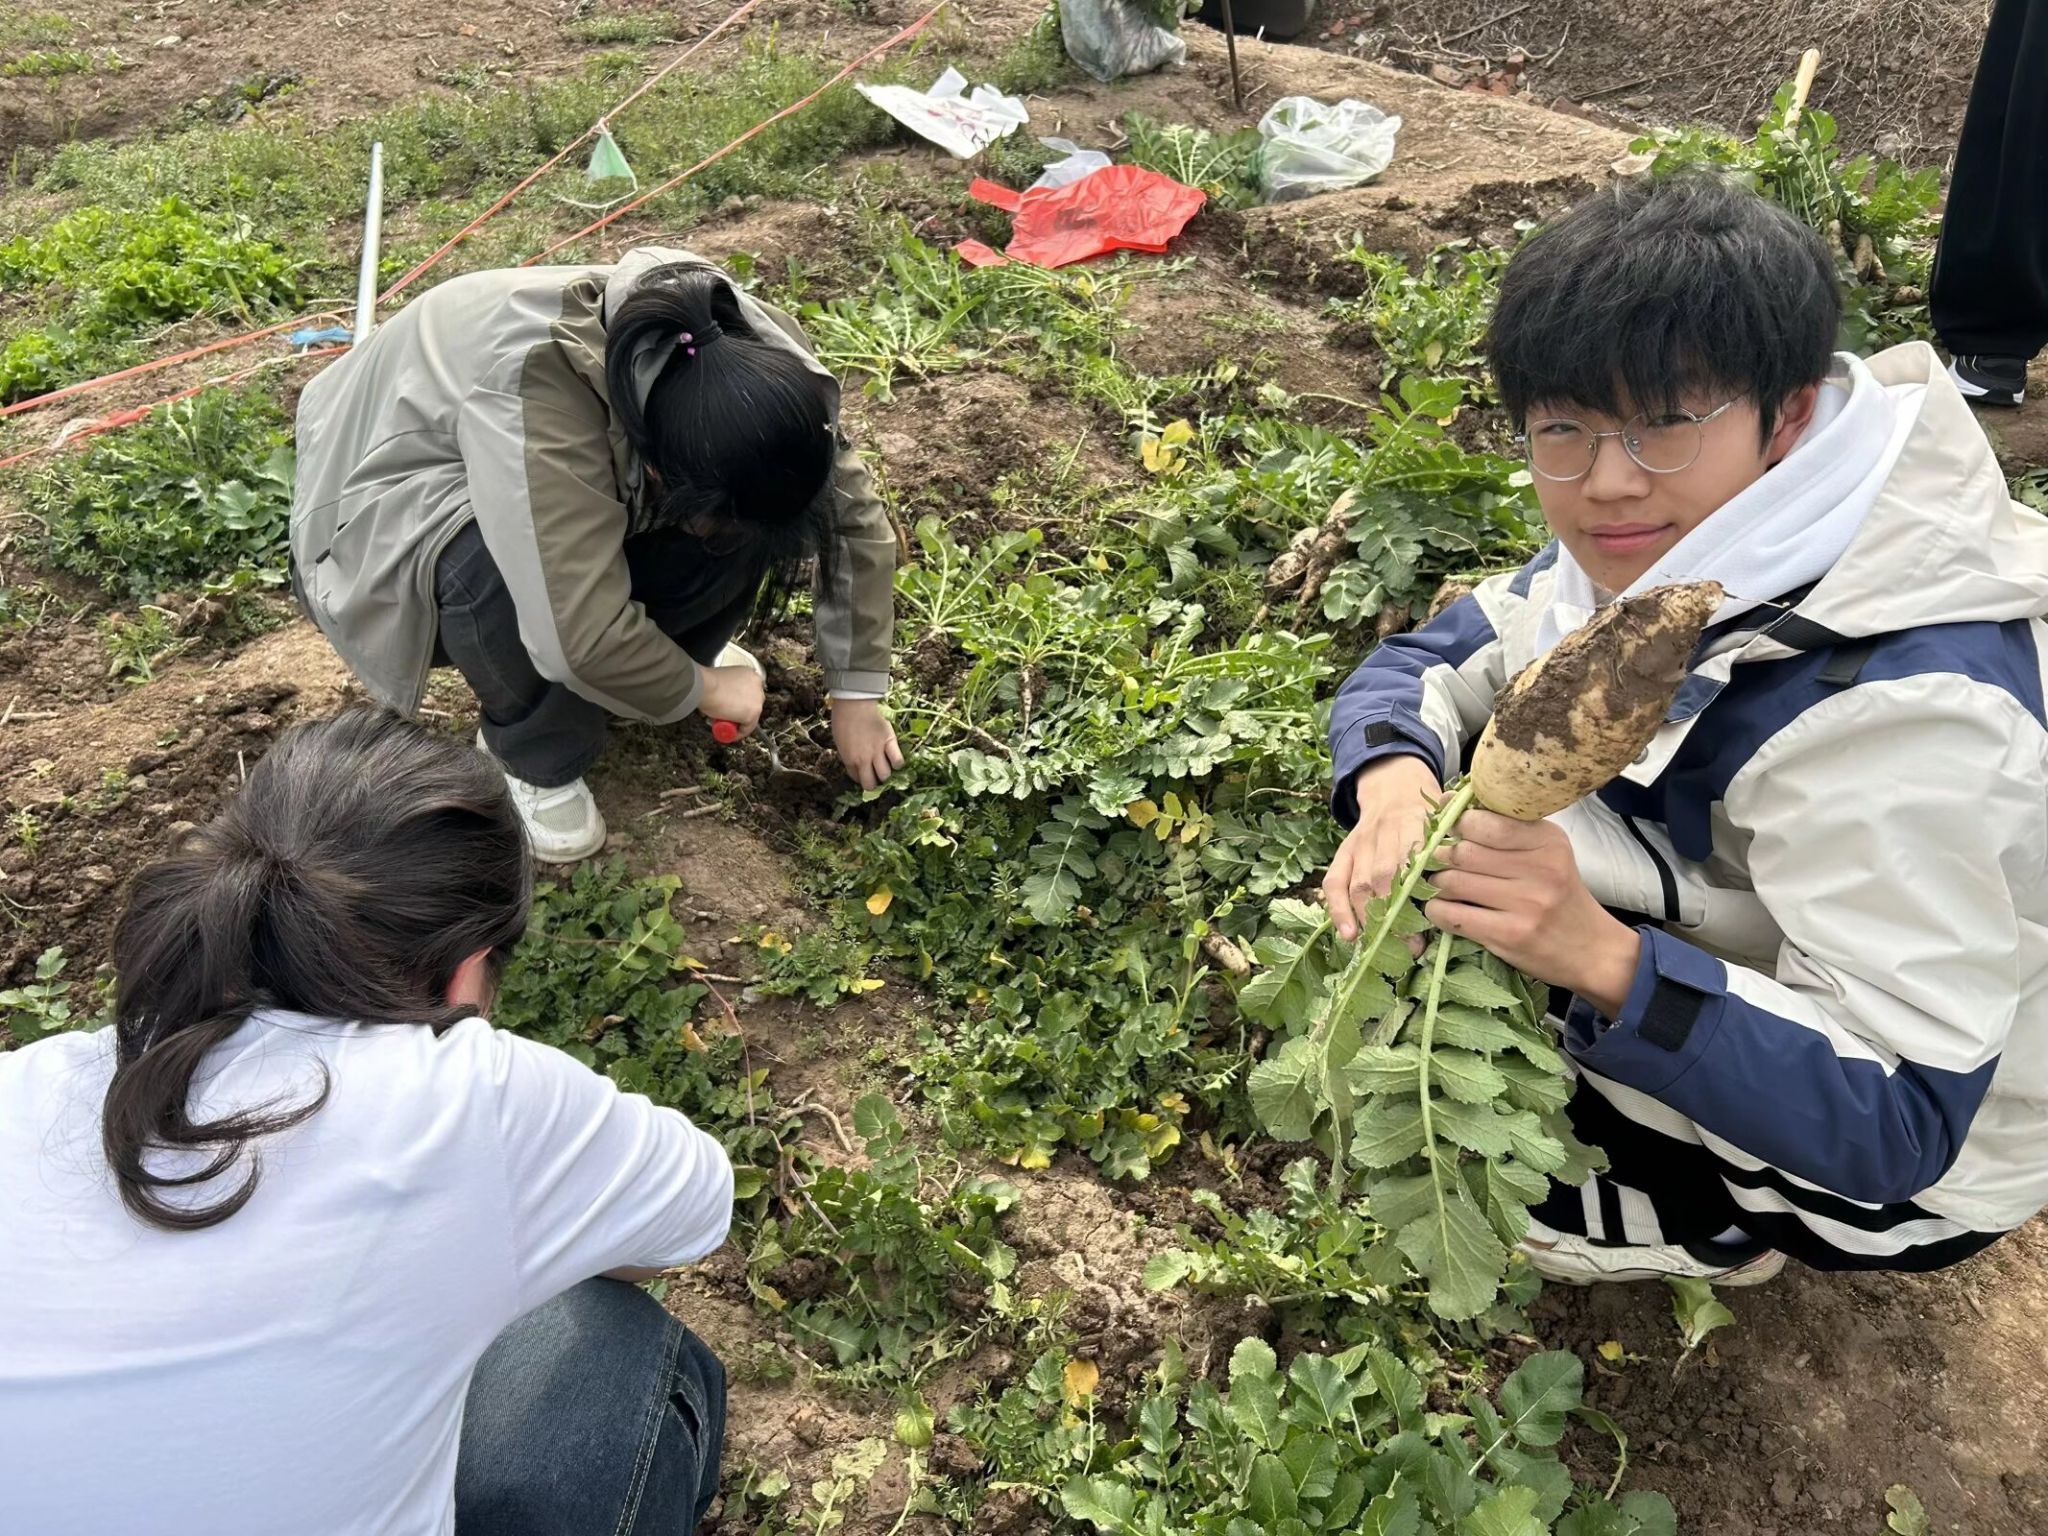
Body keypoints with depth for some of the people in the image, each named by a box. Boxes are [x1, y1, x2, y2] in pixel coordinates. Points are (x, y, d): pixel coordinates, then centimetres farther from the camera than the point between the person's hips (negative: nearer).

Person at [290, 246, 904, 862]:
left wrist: (856, 692, -15)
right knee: (496, 574, -38)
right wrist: (700, 688, -27)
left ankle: (654, 654, 6)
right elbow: (583, 631, -45)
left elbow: (855, 517, -15)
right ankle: (532, 755, -10)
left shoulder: (751, 357, -24)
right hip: (400, 492, -5)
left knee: (747, 515, -20)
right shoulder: (537, 395, -43)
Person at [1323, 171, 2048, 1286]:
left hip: (1901, 1161, -6)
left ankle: (1726, 1234, 9)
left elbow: (1895, 1121, -35)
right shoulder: (1670, 551, -14)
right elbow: (1422, 667, -7)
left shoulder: (1898, 710, -38)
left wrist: (1604, 960, -50)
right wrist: (1394, 781, -31)